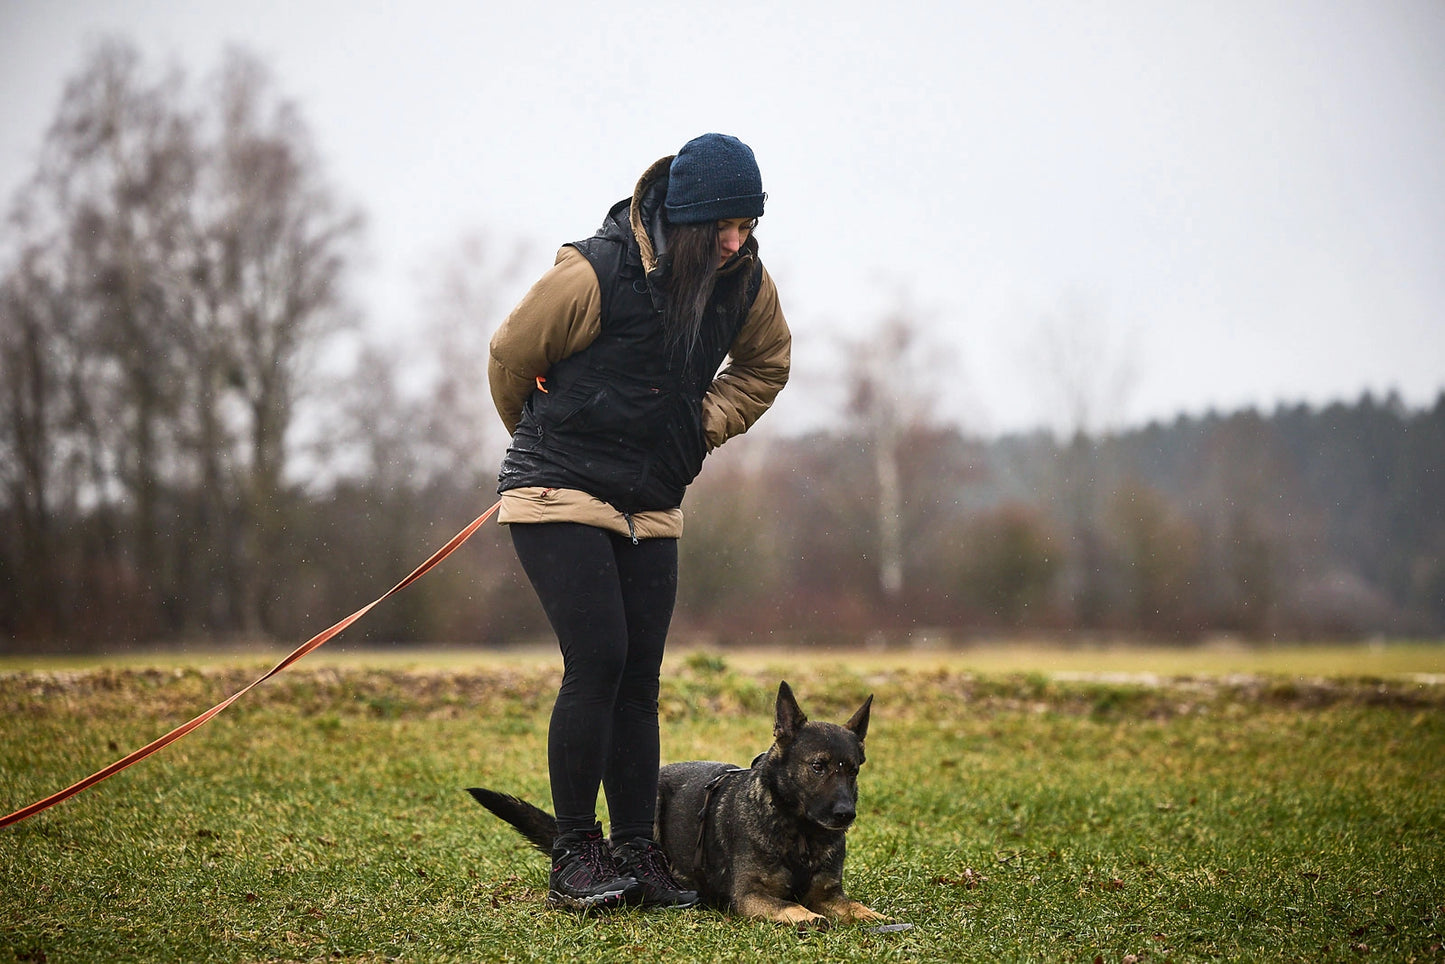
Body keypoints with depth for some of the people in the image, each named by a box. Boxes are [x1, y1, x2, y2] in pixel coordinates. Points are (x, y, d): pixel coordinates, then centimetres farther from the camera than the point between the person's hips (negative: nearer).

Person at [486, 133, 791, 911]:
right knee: (597, 661, -15)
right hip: (560, 496, -6)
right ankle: (572, 855, -6)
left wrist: (702, 425, 3)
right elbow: (511, 357, -5)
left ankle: (635, 853, 10)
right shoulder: (597, 273, -20)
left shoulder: (746, 285, -2)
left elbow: (765, 365, 20)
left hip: (650, 507, 6)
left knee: (639, 676, 4)